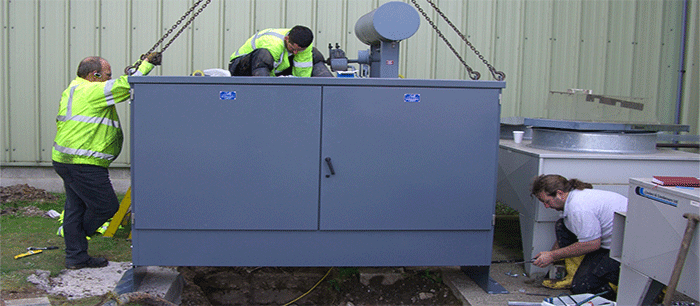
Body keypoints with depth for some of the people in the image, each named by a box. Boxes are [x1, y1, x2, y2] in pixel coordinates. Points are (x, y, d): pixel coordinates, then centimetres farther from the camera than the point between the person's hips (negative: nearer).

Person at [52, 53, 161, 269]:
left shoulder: (74, 90, 18)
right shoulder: (92, 91, -15)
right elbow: (124, 86, -21)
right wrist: (147, 64, -10)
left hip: (66, 160, 11)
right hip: (83, 164, -11)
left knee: (76, 207, 14)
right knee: (106, 205, 1)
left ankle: (76, 256, 20)